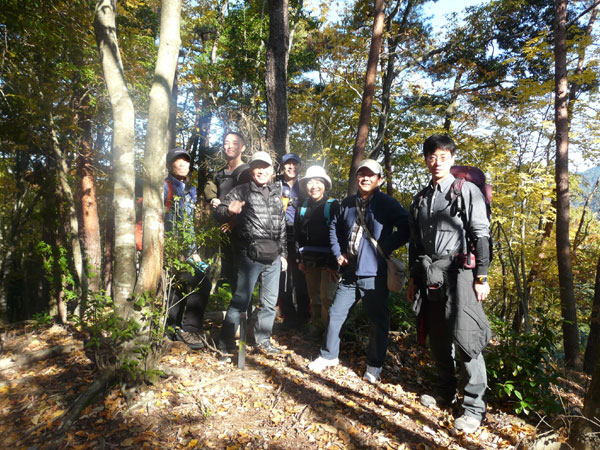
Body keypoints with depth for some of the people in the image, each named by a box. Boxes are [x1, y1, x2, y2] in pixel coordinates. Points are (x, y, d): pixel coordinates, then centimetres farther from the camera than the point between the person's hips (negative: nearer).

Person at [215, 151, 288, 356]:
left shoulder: (277, 194, 15)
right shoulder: (241, 191, 0)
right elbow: (220, 213, -6)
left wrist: (283, 253, 15)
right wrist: (229, 210, -29)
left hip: (273, 257, 5)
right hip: (250, 255, -5)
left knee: (270, 301, 12)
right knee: (241, 299, -1)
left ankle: (263, 340, 28)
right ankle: (226, 342, 14)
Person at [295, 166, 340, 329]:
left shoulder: (333, 206, -5)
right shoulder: (302, 207, 9)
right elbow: (297, 235, 13)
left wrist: (333, 263, -14)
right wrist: (300, 258, 8)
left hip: (328, 260, -5)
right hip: (309, 261, 5)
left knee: (327, 298, -8)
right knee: (314, 297, 13)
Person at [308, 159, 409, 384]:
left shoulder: (388, 204, -5)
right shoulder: (348, 203, 9)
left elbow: (406, 228, -9)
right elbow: (334, 227, 21)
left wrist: (385, 247, -15)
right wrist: (338, 253, 10)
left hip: (374, 274, -4)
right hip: (349, 272, 5)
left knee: (378, 320, 7)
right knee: (335, 314, 11)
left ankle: (374, 365, 25)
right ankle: (328, 356, 29)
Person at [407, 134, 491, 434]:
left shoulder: (467, 191, -1)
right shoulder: (420, 199, 14)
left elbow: (481, 236, -5)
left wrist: (482, 277, -10)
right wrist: (413, 279, 15)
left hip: (458, 272, -5)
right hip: (429, 275, 5)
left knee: (464, 337, -6)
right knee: (437, 338, 13)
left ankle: (474, 406, 9)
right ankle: (446, 392, 31)